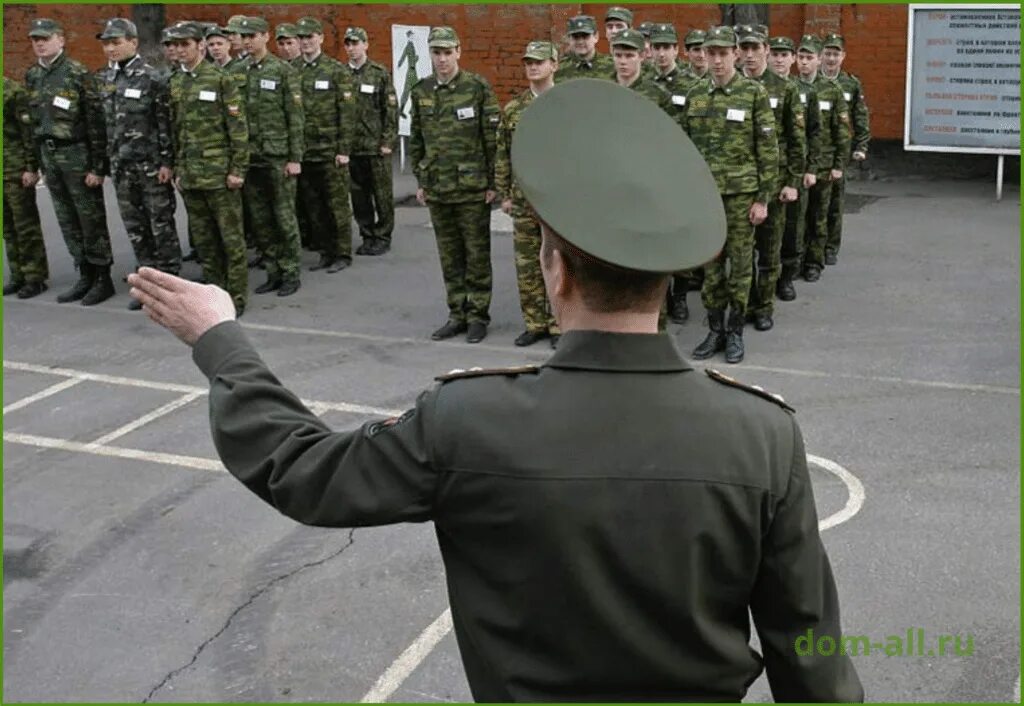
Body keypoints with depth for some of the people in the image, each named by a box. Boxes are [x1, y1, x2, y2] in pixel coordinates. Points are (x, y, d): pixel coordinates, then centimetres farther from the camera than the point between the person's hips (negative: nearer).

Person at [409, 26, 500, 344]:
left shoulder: (478, 88, -7)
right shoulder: (421, 92, 6)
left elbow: (493, 138, -7)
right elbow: (415, 139, 14)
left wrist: (493, 182, -8)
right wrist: (420, 180, 12)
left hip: (472, 189, -4)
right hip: (437, 190, 5)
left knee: (477, 255, 4)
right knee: (449, 256, 11)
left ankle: (478, 316, 14)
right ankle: (457, 315, 22)